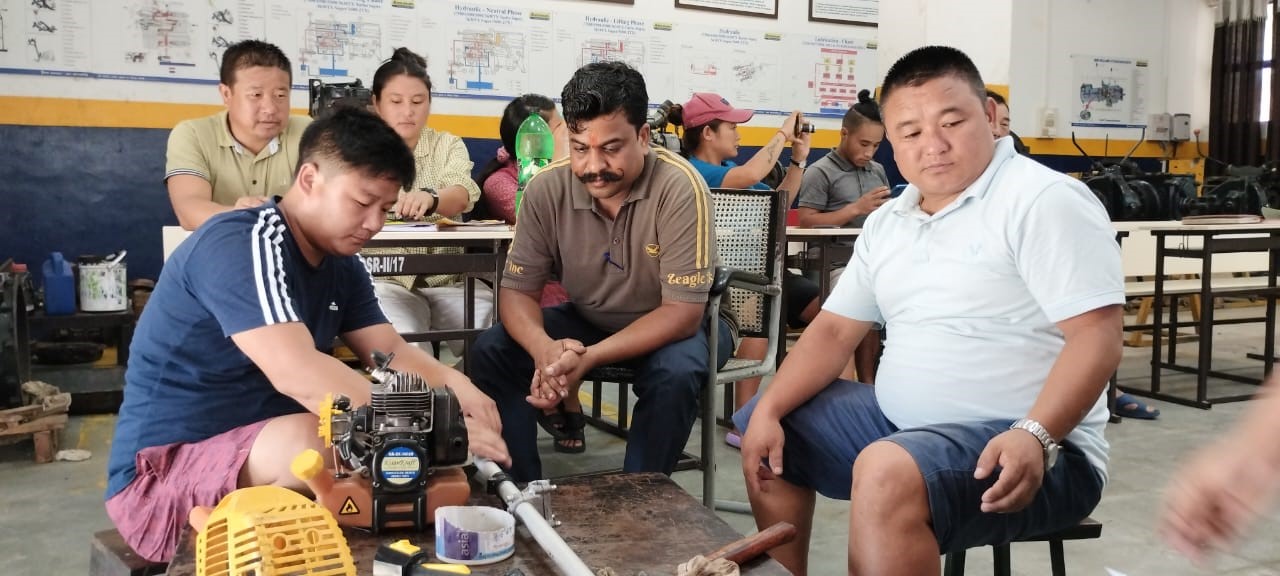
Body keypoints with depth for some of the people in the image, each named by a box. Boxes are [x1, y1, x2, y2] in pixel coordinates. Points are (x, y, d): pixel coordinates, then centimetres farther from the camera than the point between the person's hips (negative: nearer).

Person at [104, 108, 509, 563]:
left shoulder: (341, 264, 6)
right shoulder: (241, 244, -22)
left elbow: (390, 353, 4)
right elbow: (297, 373, -35)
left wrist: (453, 384, -18)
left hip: (265, 443, 8)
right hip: (164, 474, -8)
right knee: (312, 441, -34)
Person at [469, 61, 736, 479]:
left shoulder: (679, 188, -28)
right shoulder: (547, 189, -16)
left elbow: (683, 311, -27)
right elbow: (518, 290, -11)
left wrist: (589, 358, -40)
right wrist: (544, 348, -36)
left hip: (673, 326, -3)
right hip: (587, 320, 4)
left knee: (675, 375, -35)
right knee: (492, 352, -17)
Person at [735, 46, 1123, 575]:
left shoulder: (1046, 200, -12)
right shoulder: (886, 223, 10)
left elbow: (1096, 338, -19)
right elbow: (834, 330, 11)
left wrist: (1035, 436, -33)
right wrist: (769, 410, -3)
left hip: (1029, 451, -8)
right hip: (901, 422, 8)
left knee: (887, 472, -35)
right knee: (767, 427, 12)